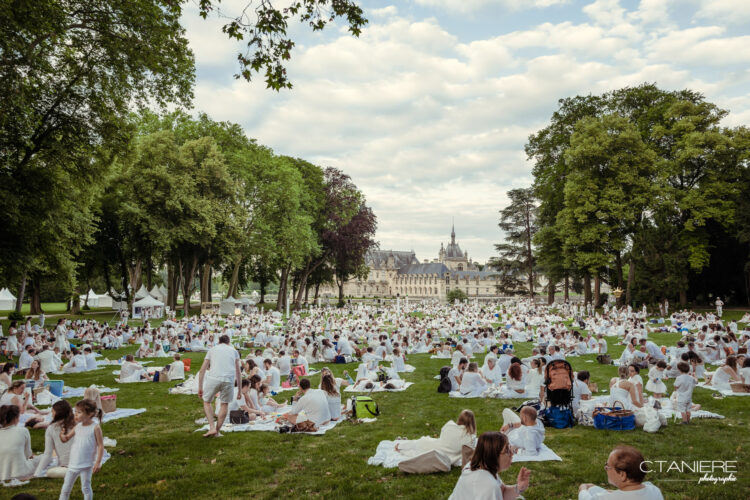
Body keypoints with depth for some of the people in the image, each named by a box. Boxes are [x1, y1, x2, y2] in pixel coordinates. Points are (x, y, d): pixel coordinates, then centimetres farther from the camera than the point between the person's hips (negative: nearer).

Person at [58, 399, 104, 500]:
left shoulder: (95, 427, -12)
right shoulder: (77, 426, 4)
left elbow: (100, 446, -10)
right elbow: (66, 438, 13)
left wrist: (98, 463, -15)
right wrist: (62, 435, -11)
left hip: (86, 465, -5)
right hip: (73, 464, 5)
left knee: (86, 488, 6)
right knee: (66, 488, 13)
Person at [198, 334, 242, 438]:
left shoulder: (212, 349, 24)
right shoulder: (234, 350, 25)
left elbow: (202, 370, 18)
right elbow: (238, 373, 22)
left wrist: (200, 388, 21)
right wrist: (239, 391, 26)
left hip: (213, 378, -1)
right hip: (229, 379, 1)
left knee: (206, 402, 19)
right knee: (225, 404, 18)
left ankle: (212, 428, 7)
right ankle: (217, 432, 20)